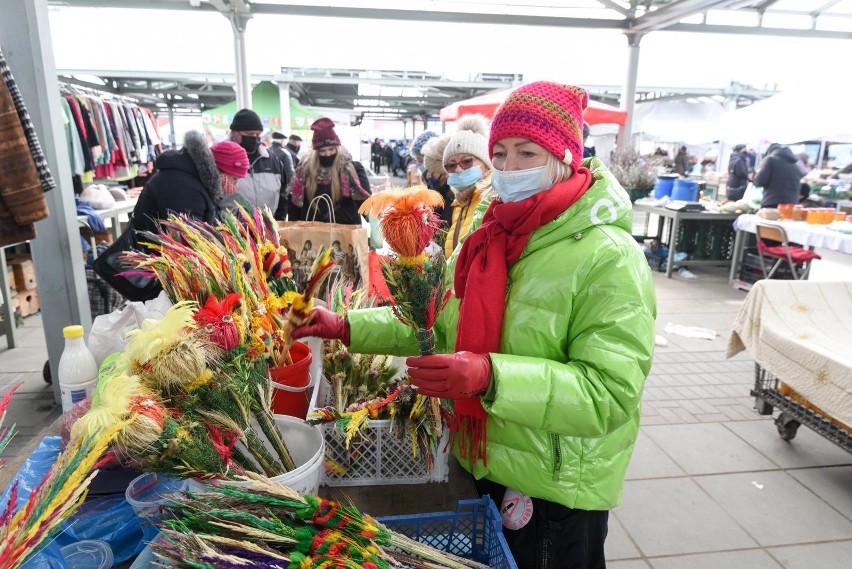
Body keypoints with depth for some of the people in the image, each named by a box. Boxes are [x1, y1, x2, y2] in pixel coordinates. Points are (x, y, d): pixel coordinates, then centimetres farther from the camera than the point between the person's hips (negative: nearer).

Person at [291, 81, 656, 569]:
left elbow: (610, 393, -28)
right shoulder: (494, 239, 2)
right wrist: (346, 327, -4)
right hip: (484, 466, 7)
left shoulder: (610, 258, -22)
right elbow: (438, 320, 7)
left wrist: (491, 376, -41)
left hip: (558, 492, -6)